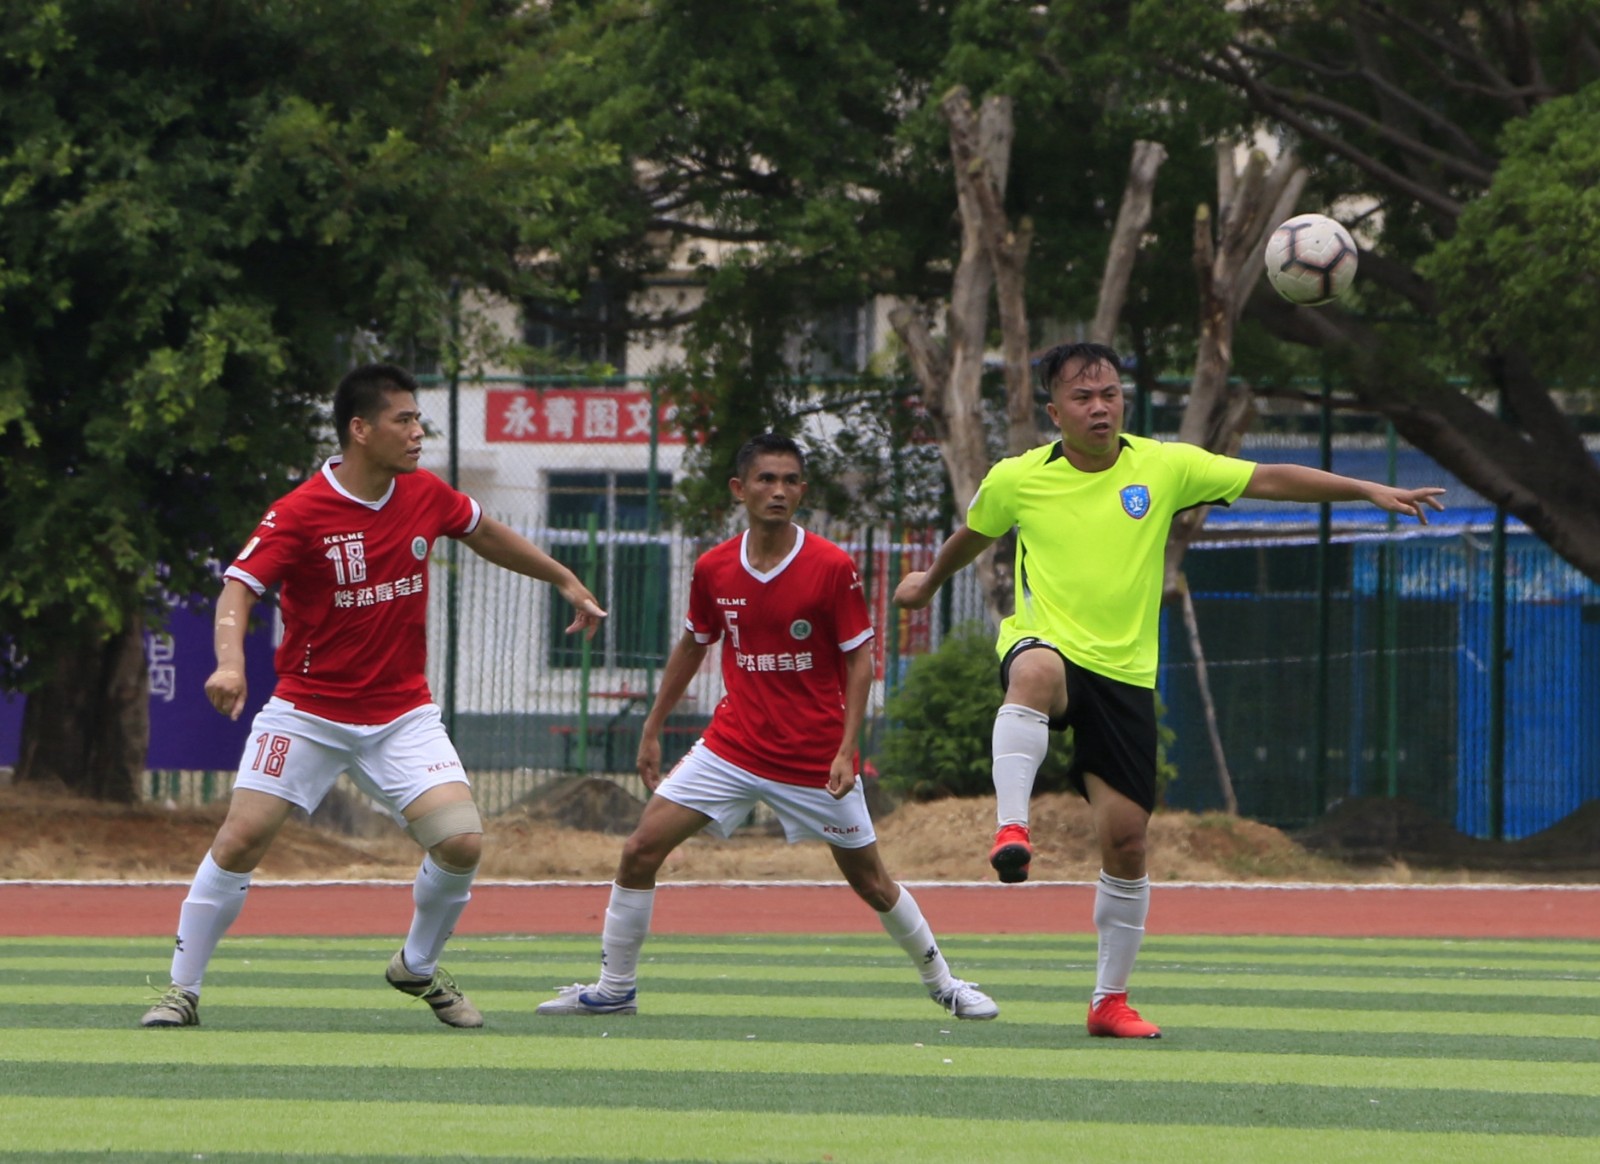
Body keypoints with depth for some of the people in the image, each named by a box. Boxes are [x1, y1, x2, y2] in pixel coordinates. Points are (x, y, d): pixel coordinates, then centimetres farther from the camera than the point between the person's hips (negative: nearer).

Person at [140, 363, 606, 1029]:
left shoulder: (425, 495, 0)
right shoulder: (300, 513, -17)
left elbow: (485, 533, 20)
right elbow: (239, 588, -22)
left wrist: (565, 581, 27)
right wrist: (229, 660, -41)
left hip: (402, 714, 4)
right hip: (307, 713, -4)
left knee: (462, 842, -12)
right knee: (240, 841, -11)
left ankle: (418, 967, 15)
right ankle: (181, 991, 4)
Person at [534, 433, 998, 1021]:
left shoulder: (833, 568, -12)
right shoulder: (714, 569, -1)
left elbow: (860, 659, -7)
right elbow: (691, 647, 15)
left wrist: (846, 750, -16)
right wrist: (652, 730, 17)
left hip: (816, 760, -3)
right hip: (731, 747, 3)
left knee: (869, 879, 5)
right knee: (640, 850, -7)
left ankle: (943, 983, 26)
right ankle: (614, 989, 5)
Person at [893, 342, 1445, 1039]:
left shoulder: (1164, 467, 2)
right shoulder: (1016, 480, 2)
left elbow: (1269, 480, 2)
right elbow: (974, 535, 24)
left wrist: (1368, 491, -4)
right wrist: (931, 580, 41)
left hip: (1124, 674, 2)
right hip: (1047, 644, -2)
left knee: (1126, 840, -1)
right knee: (1037, 672, -42)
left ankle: (1110, 1000, 13)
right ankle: (1011, 829, -49)